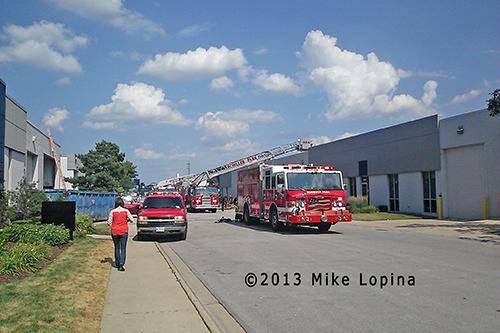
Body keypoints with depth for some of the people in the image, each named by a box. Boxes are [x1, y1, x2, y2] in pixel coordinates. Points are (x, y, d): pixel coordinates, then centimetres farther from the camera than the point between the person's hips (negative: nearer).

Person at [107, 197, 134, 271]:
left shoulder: (112, 212, -7)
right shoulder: (126, 211, -6)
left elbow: (109, 223, -6)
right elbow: (131, 220, -4)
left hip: (115, 231, 1)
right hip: (124, 231, -1)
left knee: (117, 247, 16)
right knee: (123, 248, 2)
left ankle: (117, 263, 24)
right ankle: (121, 263, -13)